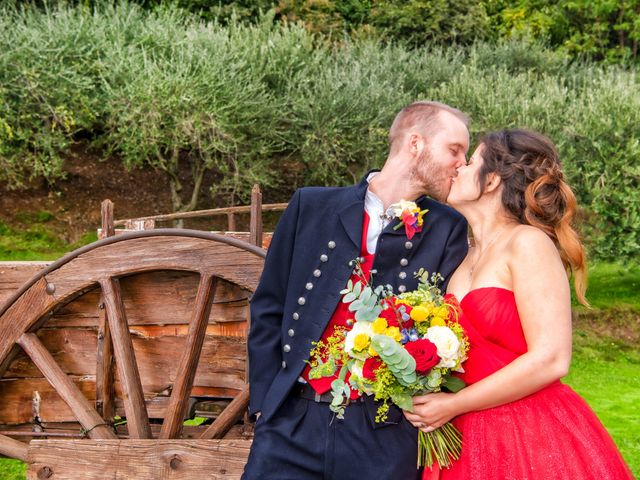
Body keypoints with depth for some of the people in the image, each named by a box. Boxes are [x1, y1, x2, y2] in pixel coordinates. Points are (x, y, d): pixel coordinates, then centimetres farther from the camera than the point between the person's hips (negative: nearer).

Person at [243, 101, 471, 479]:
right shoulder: (312, 206, 6)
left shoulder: (446, 230, 5)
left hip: (384, 437, 0)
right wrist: (265, 400, 3)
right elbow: (268, 308, 9)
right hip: (291, 424, 1)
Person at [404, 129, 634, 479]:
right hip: (474, 440, 7)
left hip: (537, 439, -7)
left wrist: (453, 406, -14)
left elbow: (550, 359, -18)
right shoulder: (465, 258, 12)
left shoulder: (528, 243, -10)